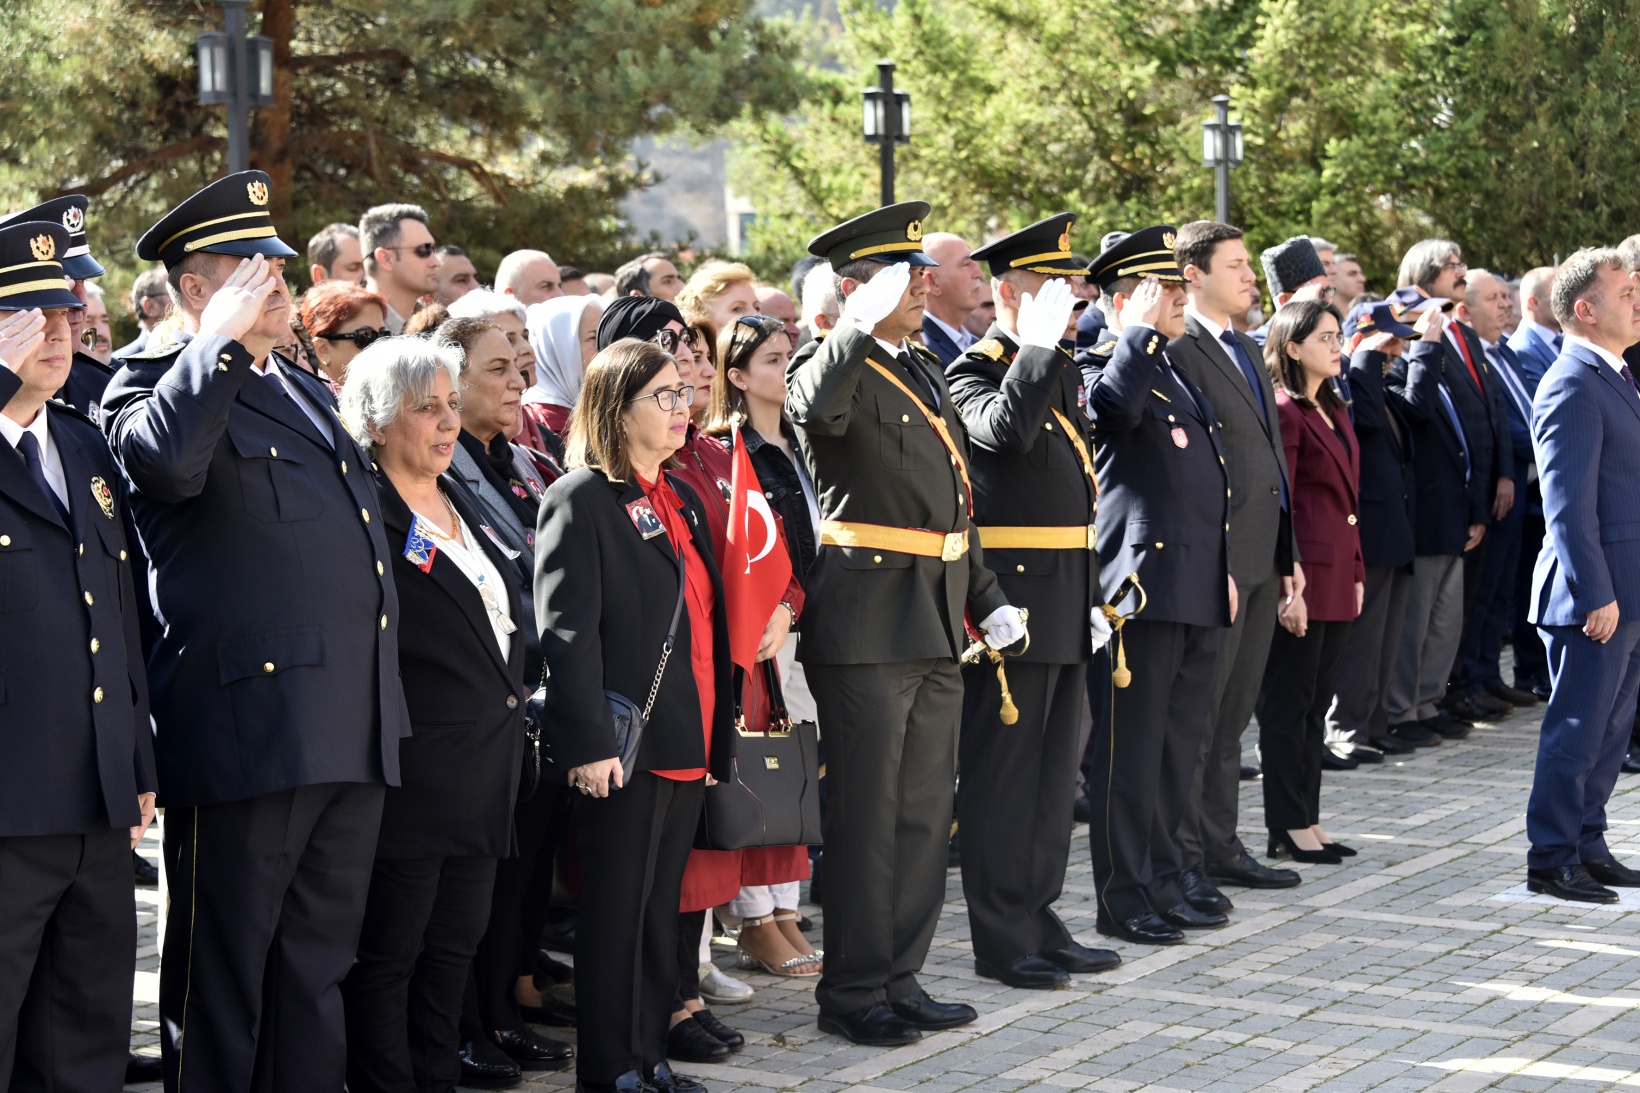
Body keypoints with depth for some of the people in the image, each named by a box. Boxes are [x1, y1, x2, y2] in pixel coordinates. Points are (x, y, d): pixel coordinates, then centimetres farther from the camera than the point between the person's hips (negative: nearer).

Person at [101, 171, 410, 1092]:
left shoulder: (309, 392, 22)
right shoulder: (158, 384, -3)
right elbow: (168, 460, -29)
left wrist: (386, 708, 25)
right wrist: (226, 338, -21)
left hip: (353, 737, 8)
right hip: (251, 729, -8)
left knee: (320, 959, 14)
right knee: (224, 965, 0)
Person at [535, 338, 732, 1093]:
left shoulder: (682, 499, 17)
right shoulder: (580, 500, -8)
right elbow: (568, 631, -15)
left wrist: (715, 731, 16)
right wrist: (587, 744, -21)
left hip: (688, 744, 8)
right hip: (626, 745, -8)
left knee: (661, 905, 12)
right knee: (617, 909, -1)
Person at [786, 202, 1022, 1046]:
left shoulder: (926, 373, 17)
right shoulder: (831, 368, -7)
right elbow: (816, 407, -34)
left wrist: (986, 598, 15)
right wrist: (866, 322, -38)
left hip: (937, 627, 8)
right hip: (869, 624, -8)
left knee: (924, 816, 12)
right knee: (866, 817, -2)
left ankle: (899, 977, 22)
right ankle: (852, 991, 7)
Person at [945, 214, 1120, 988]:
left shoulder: (1060, 369, 17)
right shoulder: (976, 371, -9)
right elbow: (1006, 428, -33)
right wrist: (1043, 342, -27)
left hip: (1065, 602, 9)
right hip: (1010, 598, -9)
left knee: (1053, 770, 13)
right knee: (1001, 771, -2)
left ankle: (1039, 921, 21)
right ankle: (1002, 938, 4)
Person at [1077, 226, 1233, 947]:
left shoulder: (1178, 378, 21)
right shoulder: (1104, 368, -7)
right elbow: (1116, 405, -33)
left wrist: (1223, 573, 23)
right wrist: (1144, 328, -22)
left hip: (1198, 592, 9)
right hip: (1142, 583, -9)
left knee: (1181, 748, 14)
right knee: (1131, 752, -3)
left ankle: (1162, 884, 22)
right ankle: (1124, 899, 2)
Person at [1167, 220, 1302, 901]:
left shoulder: (1246, 350, 18)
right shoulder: (1176, 350, -12)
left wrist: (1289, 555, 18)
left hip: (1262, 561, 9)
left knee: (1231, 715, 15)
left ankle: (1219, 846, 23)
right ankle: (1181, 860, 2)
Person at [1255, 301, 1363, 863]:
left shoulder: (1334, 411, 16)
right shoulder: (1283, 411, -11)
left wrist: (1357, 574, 16)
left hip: (1337, 575, 9)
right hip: (1305, 574, -9)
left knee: (1316, 704, 12)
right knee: (1288, 703, -2)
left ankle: (1307, 821, 17)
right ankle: (1288, 828, 2)